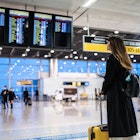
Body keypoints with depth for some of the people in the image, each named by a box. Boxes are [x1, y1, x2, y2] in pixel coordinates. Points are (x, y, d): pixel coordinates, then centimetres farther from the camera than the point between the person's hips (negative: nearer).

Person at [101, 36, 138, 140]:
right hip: (125, 94, 8)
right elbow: (123, 76, 13)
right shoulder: (125, 58, 13)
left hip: (115, 94, -8)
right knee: (127, 120, 12)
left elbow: (108, 77, -13)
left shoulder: (112, 57, -10)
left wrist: (104, 90, 1)